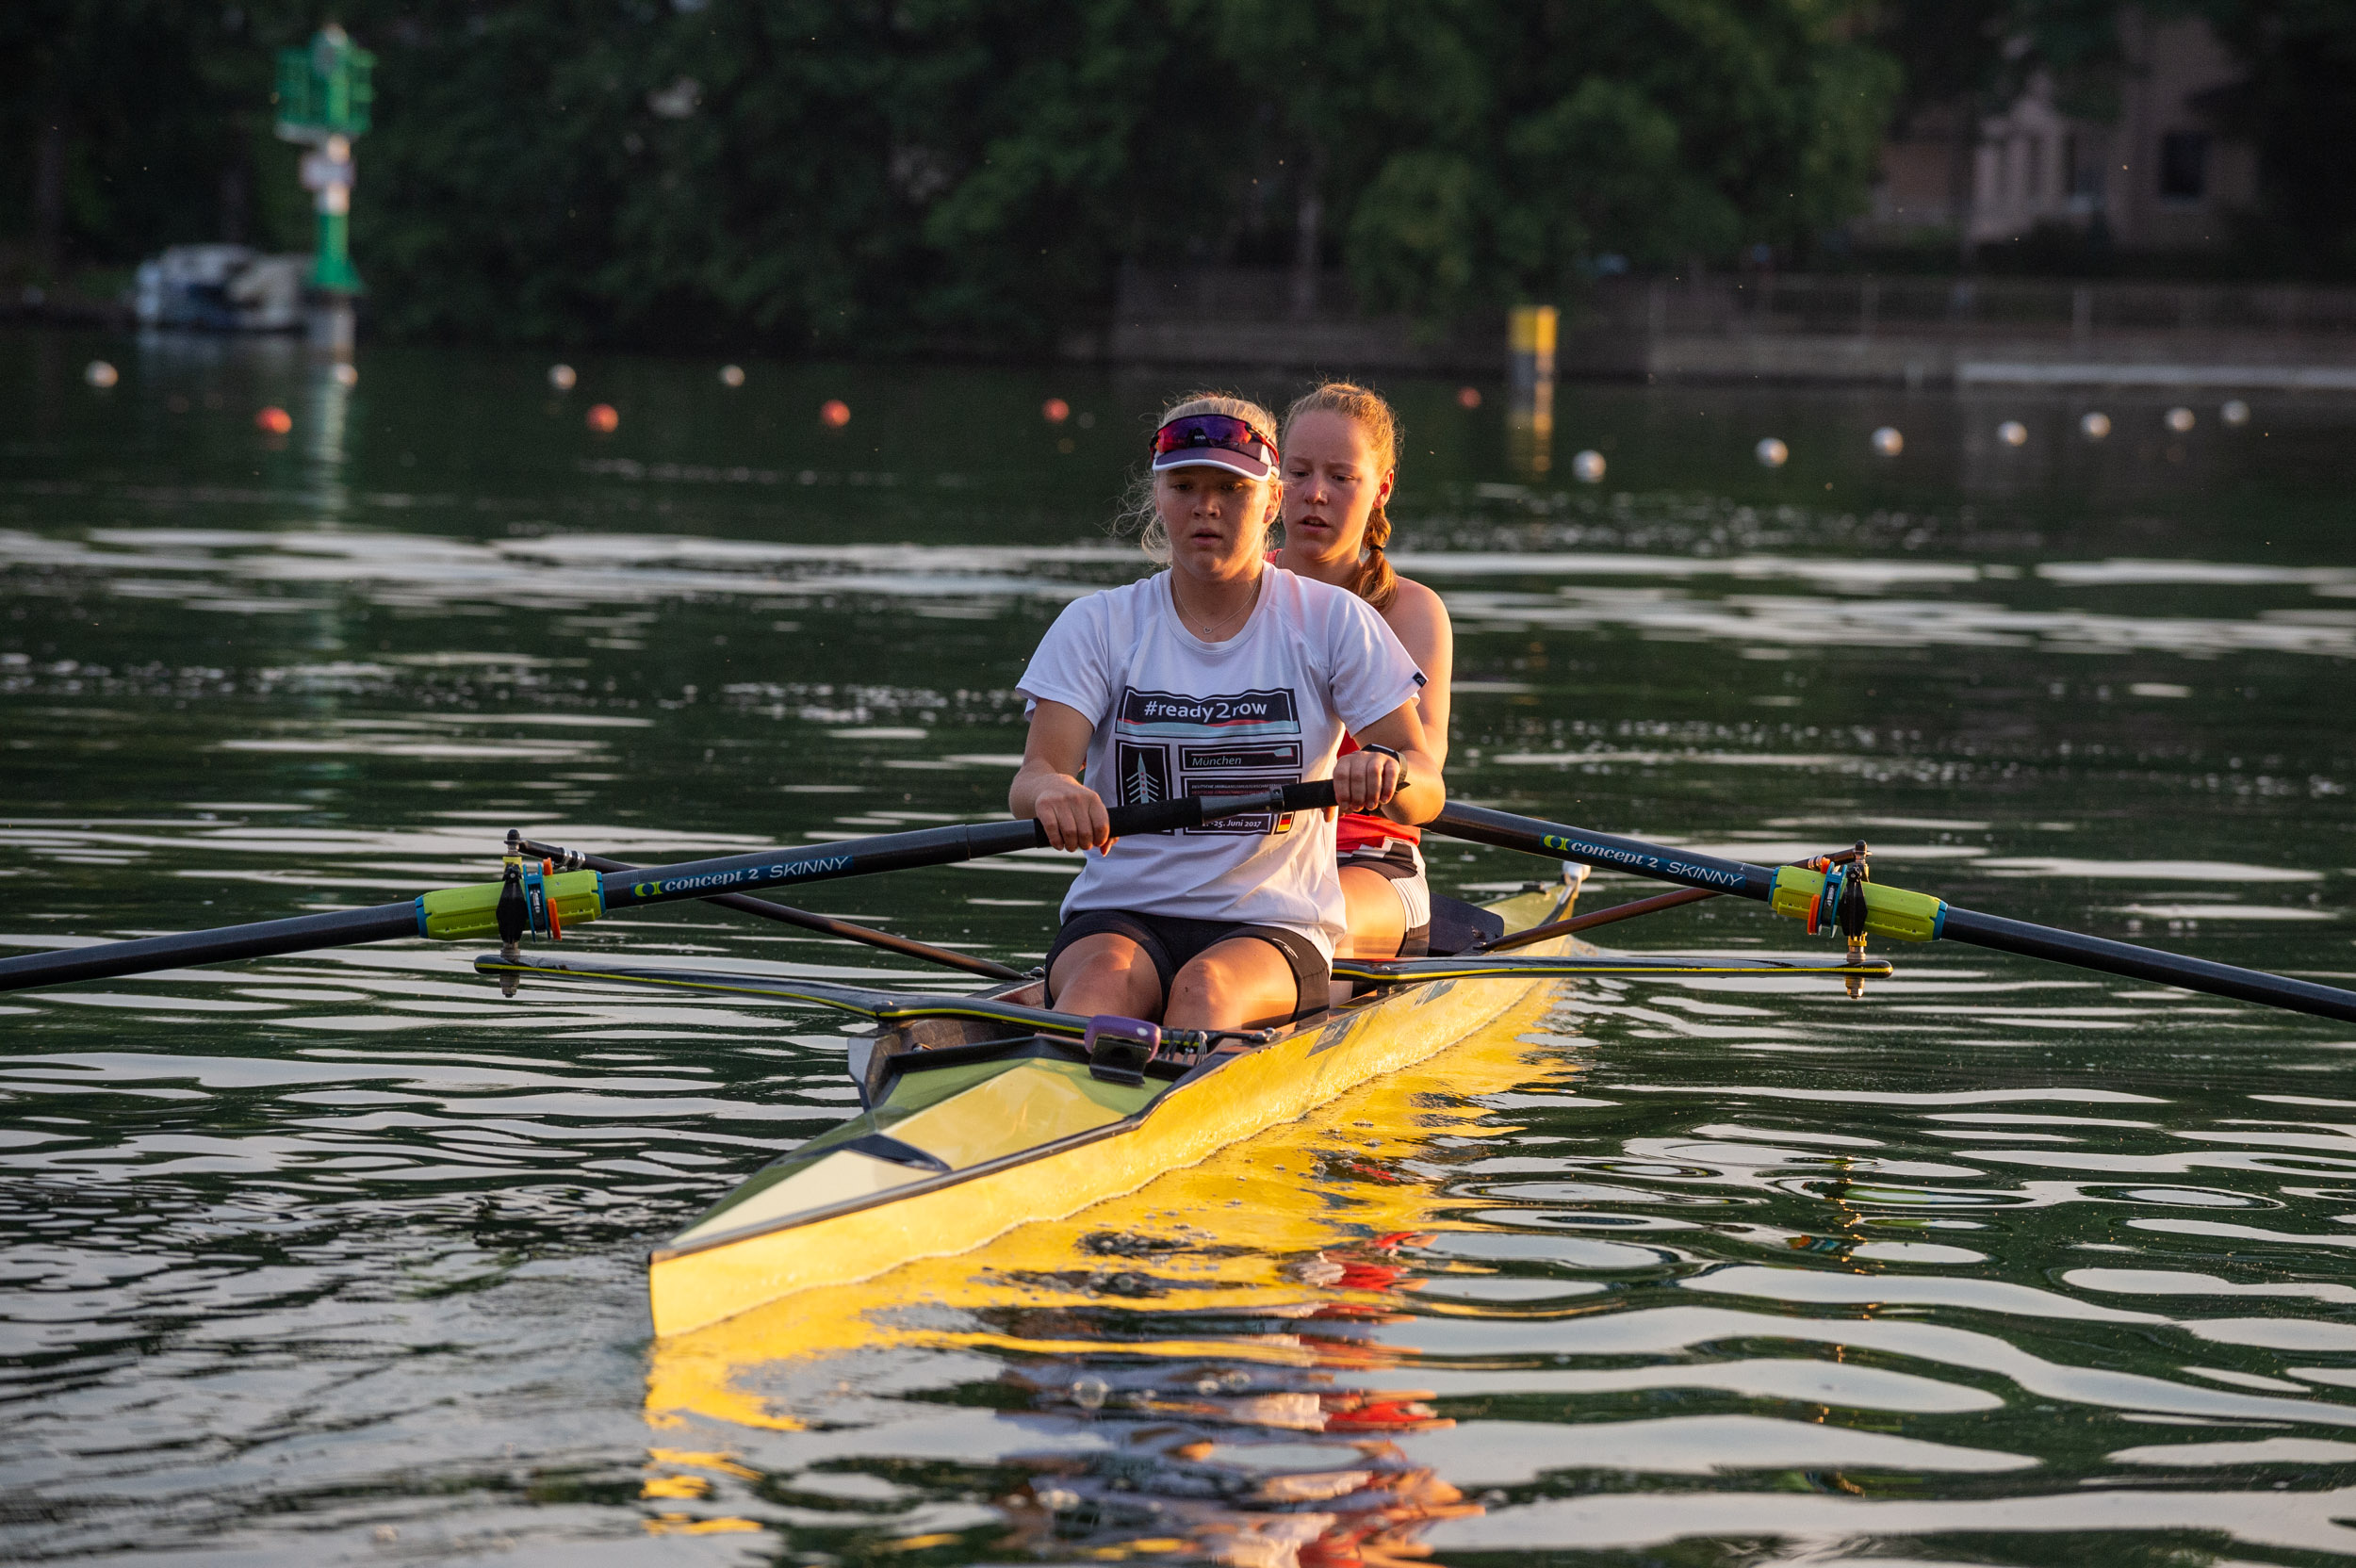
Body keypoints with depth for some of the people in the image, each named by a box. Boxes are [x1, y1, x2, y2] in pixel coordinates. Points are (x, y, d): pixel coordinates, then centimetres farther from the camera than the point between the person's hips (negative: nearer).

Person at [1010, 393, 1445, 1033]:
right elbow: (1030, 779, -7)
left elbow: (1427, 793, -2)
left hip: (1272, 930, 0)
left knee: (1207, 986, -35)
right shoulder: (1099, 625, 7)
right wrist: (1049, 789, -33)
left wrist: (1385, 770, -27)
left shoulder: (1333, 622, 6)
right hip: (1118, 915, 0)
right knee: (1105, 977, -35)